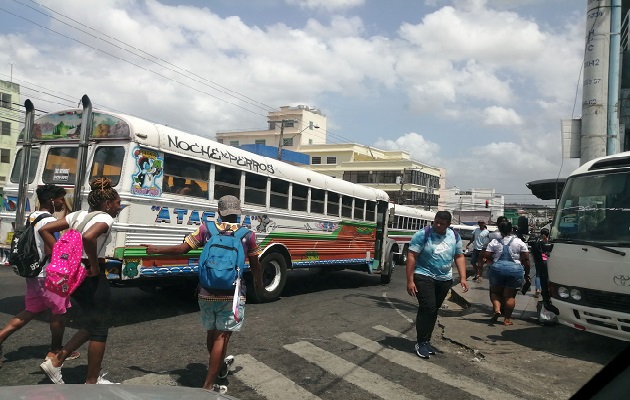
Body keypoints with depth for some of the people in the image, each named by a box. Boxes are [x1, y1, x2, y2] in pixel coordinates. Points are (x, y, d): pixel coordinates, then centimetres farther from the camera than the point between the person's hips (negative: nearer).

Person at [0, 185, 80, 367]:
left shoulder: (32, 217, 11)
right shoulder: (50, 221, -19)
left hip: (34, 273, 9)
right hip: (49, 274, -9)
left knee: (31, 311, 19)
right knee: (59, 311, 7)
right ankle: (55, 351, 19)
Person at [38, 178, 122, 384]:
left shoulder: (77, 215, 11)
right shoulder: (105, 218, -13)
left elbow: (45, 230, 8)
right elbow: (88, 237, -34)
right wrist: (95, 266, -21)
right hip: (92, 277, -8)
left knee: (90, 325, 24)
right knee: (99, 329, 6)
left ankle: (55, 362, 19)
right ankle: (92, 381, 17)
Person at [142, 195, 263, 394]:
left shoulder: (206, 229, 0)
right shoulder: (248, 235, -2)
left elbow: (181, 249, 0)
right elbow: (255, 266, 7)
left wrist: (156, 249, 17)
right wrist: (258, 282, 28)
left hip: (207, 293, 3)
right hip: (232, 295, -3)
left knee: (211, 333, 21)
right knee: (221, 336, 2)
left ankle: (221, 365, 44)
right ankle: (209, 385, 2)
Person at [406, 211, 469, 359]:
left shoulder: (454, 237, 4)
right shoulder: (422, 234, -12)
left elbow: (459, 257, 11)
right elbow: (411, 256, -13)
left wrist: (463, 278, 1)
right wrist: (410, 281, -17)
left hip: (444, 280, 5)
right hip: (424, 277, -5)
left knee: (434, 310, 10)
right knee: (427, 308, -13)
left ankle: (426, 340, 23)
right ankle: (421, 342, -1)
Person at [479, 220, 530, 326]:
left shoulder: (495, 242, 1)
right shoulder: (520, 242, 2)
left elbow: (485, 256, -3)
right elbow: (526, 260, 0)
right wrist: (527, 274, 9)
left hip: (497, 269, 0)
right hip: (515, 270, 0)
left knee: (495, 292, 15)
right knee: (510, 295, 6)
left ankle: (497, 309, -7)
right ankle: (507, 319, 7)